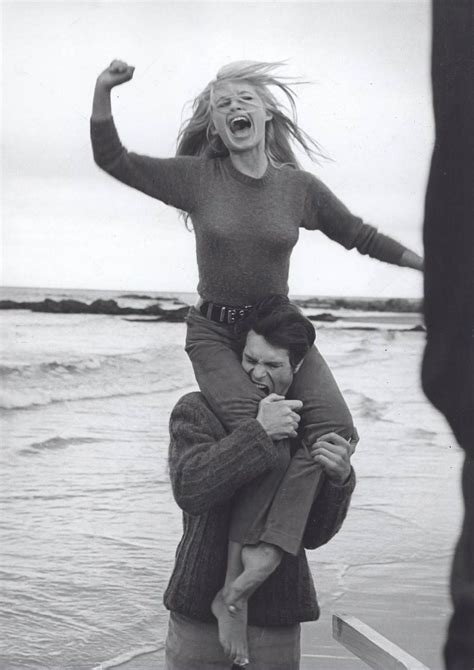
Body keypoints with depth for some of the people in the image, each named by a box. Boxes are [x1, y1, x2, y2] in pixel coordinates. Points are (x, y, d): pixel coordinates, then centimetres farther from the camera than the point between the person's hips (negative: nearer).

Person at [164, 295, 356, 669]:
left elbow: (313, 536, 1)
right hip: (201, 609, -2)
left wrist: (340, 480, -16)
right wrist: (259, 433, -26)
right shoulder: (196, 411, -4)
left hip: (277, 617, 2)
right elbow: (189, 488, -22)